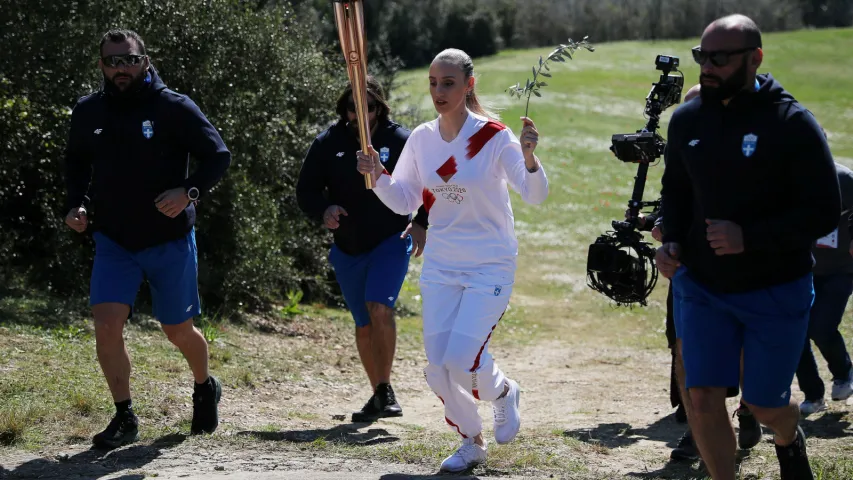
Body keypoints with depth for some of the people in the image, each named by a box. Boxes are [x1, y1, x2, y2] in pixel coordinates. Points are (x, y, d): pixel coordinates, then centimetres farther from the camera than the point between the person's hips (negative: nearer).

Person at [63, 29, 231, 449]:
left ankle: (205, 388, 41)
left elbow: (219, 155, -9)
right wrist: (76, 203, 1)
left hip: (169, 241, -2)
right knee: (106, 326, -14)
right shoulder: (87, 112, 1)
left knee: (178, 331, 10)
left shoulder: (174, 108, -11)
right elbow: (76, 161, 19)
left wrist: (189, 191, -26)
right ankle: (124, 418, -1)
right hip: (113, 242, 3)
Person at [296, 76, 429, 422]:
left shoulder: (400, 141, -5)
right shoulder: (328, 144, 0)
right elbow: (306, 190, 5)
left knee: (379, 308, -23)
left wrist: (421, 223, -12)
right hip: (348, 249, 4)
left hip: (391, 242, -3)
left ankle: (385, 389, -14)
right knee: (364, 326, 10)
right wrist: (323, 210, -17)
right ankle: (379, 395, 24)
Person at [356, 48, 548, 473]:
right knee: (438, 368, 0)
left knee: (462, 361, -16)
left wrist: (528, 158, -37)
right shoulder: (421, 139, 2)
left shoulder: (494, 136, -11)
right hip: (440, 267, 5)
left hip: (490, 266, -4)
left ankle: (502, 391, 19)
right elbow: (404, 202, 10)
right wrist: (378, 176, -8)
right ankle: (471, 441, 25)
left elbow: (534, 195, -18)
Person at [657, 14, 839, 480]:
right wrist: (671, 241, -4)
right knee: (703, 398, -5)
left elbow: (824, 211, -16)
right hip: (701, 286, 3)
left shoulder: (791, 122, -16)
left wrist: (750, 238, -27)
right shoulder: (687, 119, -1)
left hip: (776, 289, -3)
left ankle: (789, 438, 45)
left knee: (764, 404, 9)